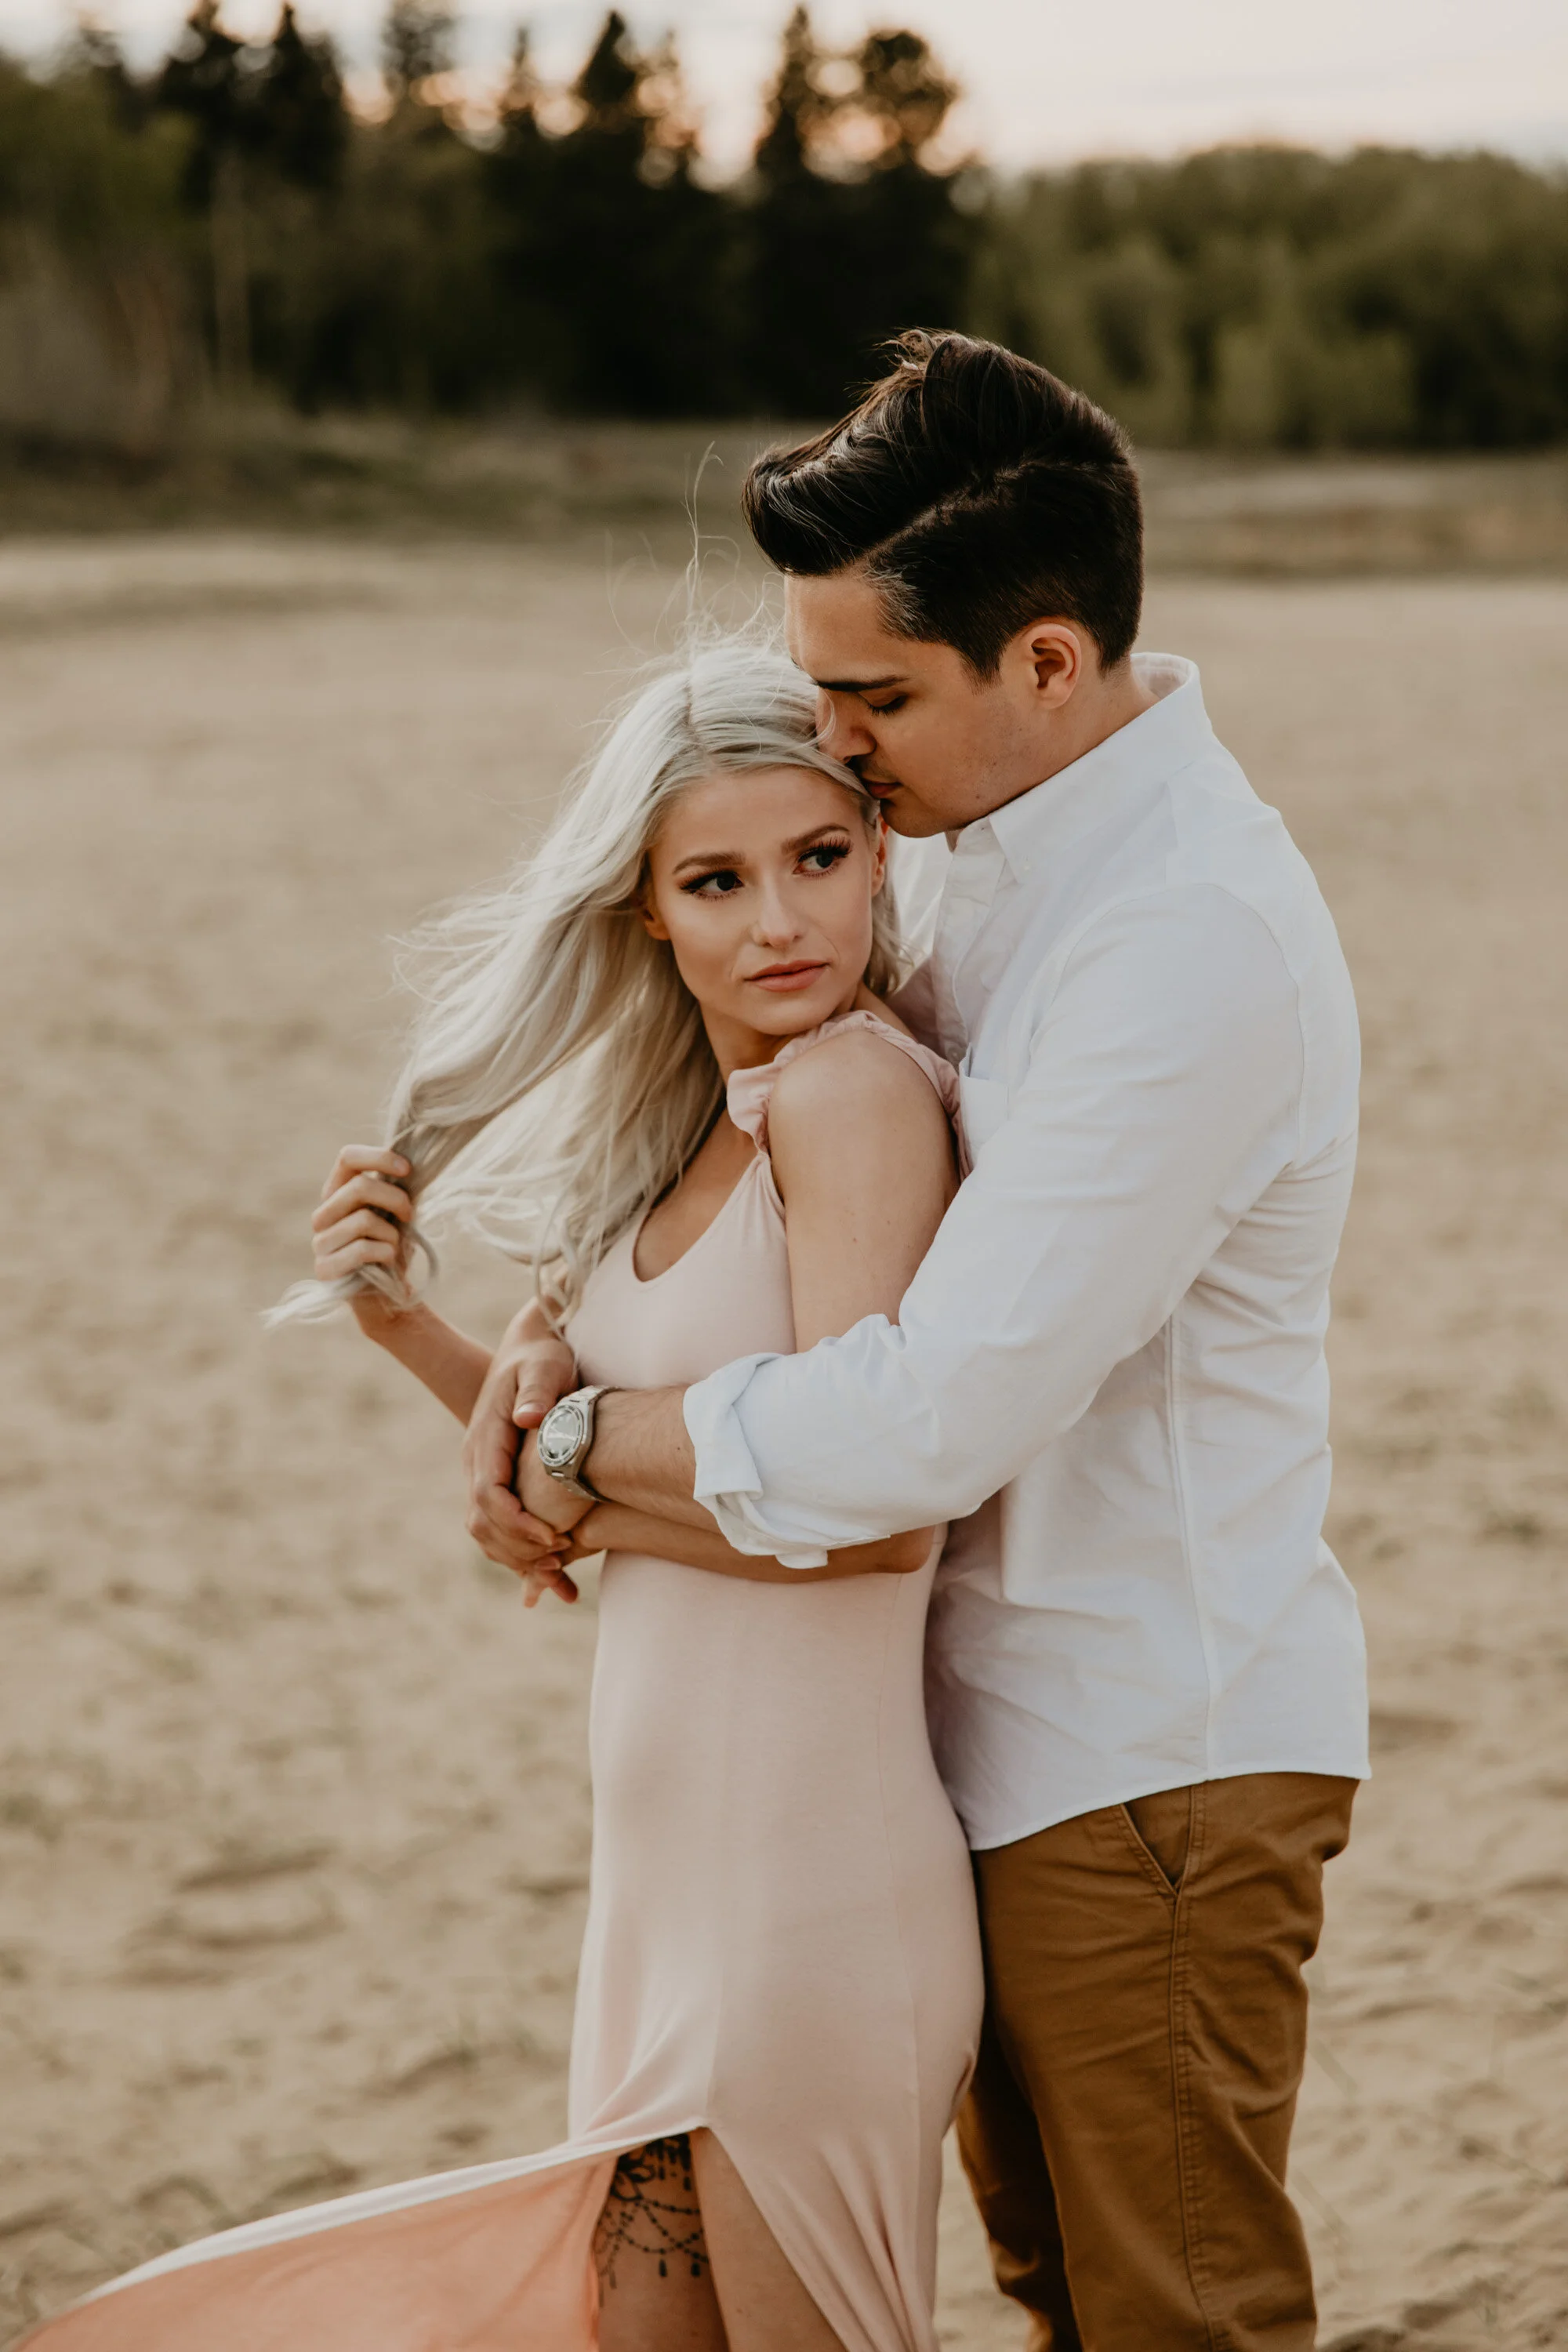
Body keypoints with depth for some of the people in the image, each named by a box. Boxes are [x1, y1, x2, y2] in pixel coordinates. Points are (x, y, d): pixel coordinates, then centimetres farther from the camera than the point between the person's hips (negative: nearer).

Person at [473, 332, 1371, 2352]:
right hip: (1023, 1724, 9)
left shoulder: (1193, 944, -28)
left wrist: (582, 1441, -16)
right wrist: (557, 1331, -2)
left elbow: (922, 1429, -31)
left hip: (1151, 1763, -9)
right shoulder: (1024, 849, 3)